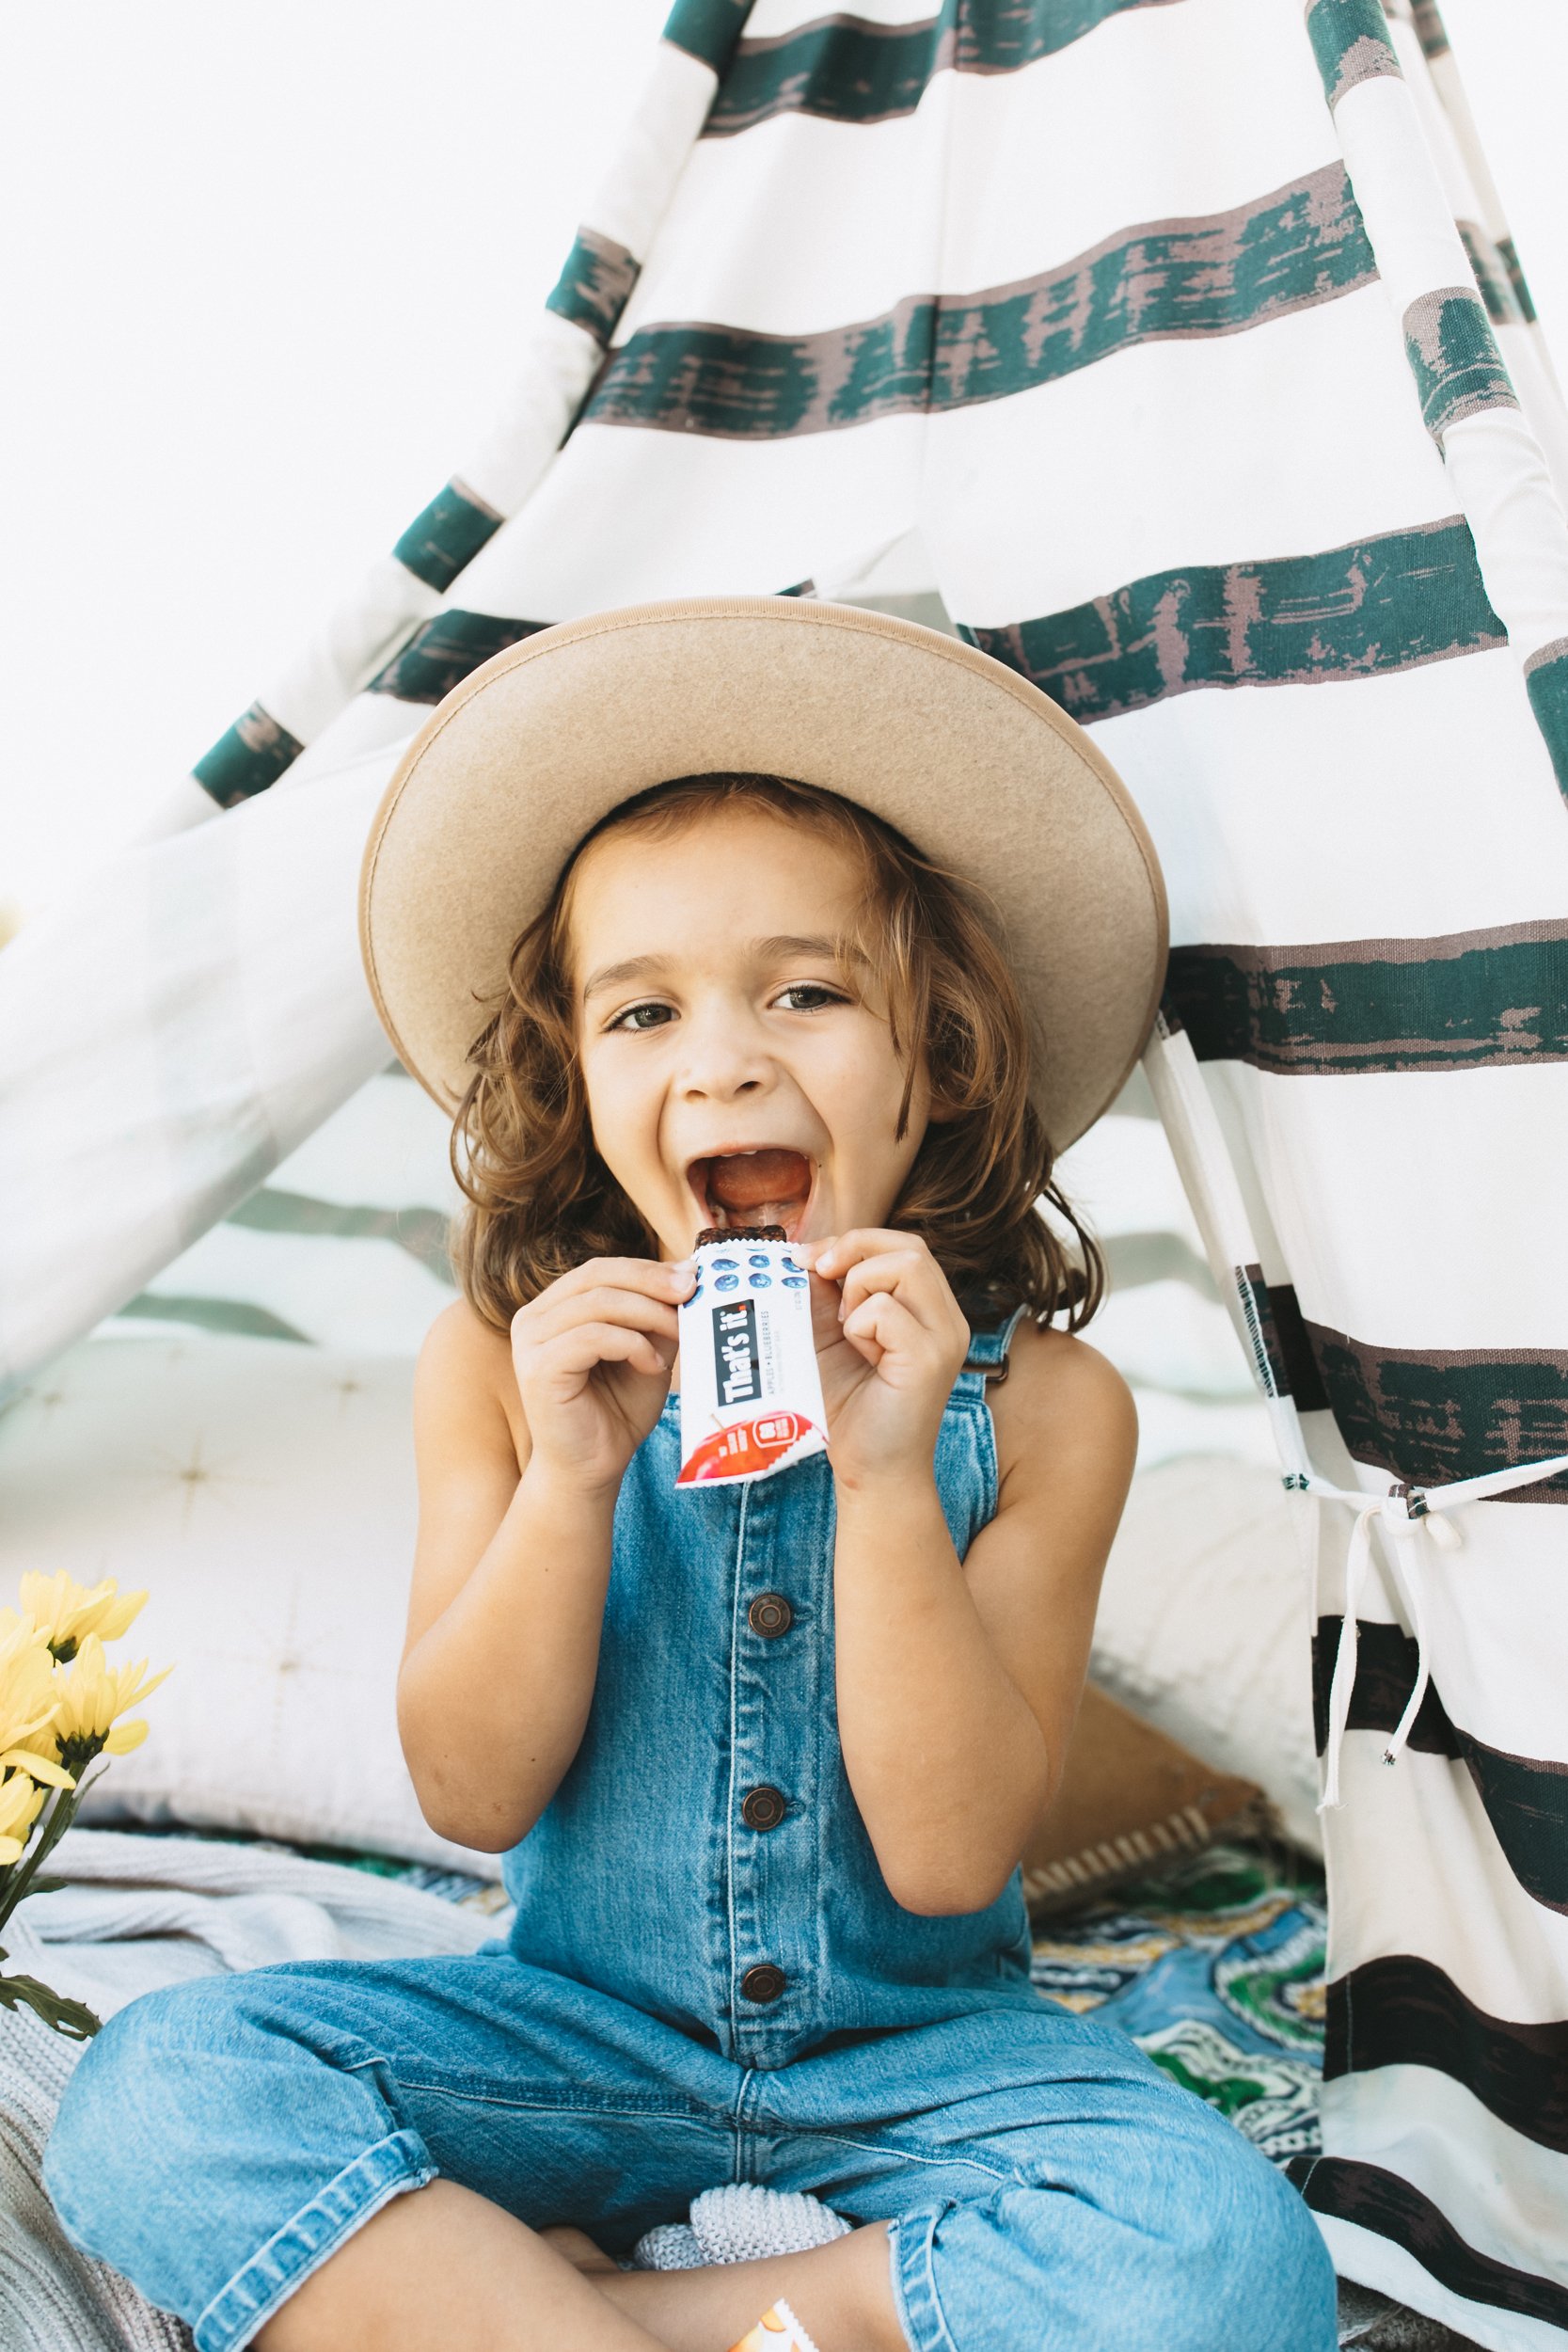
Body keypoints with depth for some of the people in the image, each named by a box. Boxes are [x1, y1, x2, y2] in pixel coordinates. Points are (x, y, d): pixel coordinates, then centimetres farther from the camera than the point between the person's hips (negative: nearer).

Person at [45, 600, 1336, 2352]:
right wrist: (570, 1480, -25)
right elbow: (472, 1796, -9)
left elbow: (948, 1859, -16)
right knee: (155, 2092, -22)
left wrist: (883, 1475, -28)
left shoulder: (1038, 1406, -12)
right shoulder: (499, 1365, -7)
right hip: (582, 2029, 0)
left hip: (914, 2051, 1)